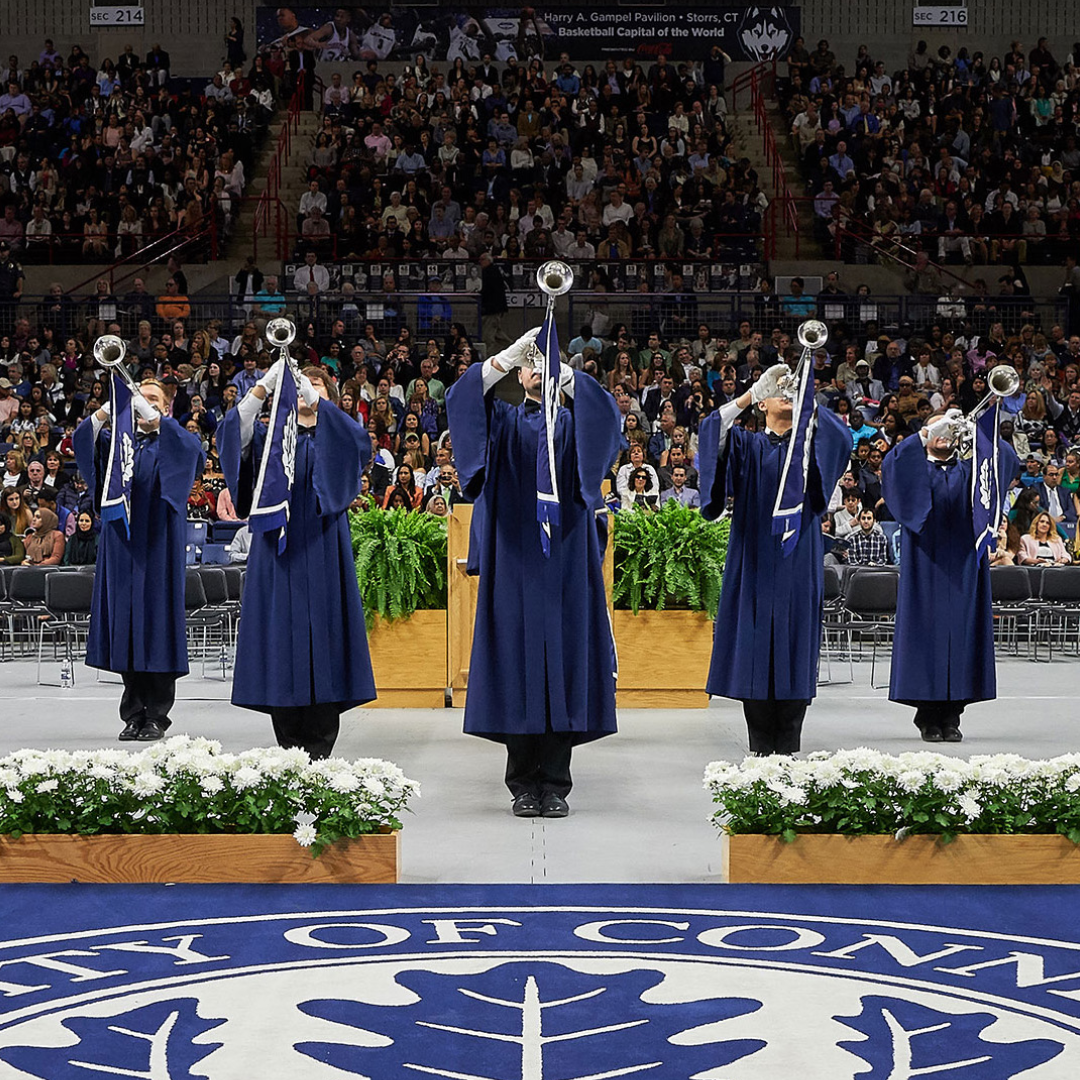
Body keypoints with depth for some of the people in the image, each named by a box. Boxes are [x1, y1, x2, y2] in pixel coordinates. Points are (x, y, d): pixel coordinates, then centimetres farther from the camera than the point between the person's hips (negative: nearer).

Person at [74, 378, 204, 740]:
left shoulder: (173, 443, 8)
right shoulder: (119, 441, 17)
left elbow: (192, 448, -17)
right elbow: (83, 441, -2)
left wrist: (154, 418, -29)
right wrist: (105, 412, -22)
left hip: (158, 544, -3)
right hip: (122, 543, 3)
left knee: (157, 622, -6)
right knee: (126, 626, 2)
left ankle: (157, 716, -1)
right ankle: (134, 714, 8)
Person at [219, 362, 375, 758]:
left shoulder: (333, 439, 11)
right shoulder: (272, 437, 15)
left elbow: (358, 441, -13)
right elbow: (233, 434, -5)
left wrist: (314, 398, -23)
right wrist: (265, 385, -18)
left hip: (321, 555, -1)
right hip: (277, 554, 1)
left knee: (321, 644, -6)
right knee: (281, 648, -2)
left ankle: (318, 753, -4)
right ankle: (290, 751, 3)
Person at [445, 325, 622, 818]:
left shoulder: (572, 422, 12)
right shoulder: (504, 420, 13)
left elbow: (604, 412, -11)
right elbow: (461, 399, -8)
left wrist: (564, 371, -24)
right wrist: (509, 354, -21)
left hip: (564, 561, 0)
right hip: (515, 561, 0)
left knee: (562, 661, -3)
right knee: (518, 664, -3)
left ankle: (556, 784, 2)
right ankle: (524, 785, 3)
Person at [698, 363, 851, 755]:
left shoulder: (808, 443, 13)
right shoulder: (747, 445, 11)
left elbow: (839, 436, -8)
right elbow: (711, 431, -8)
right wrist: (749, 394, -12)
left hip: (797, 561, 0)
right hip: (756, 558, 0)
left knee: (794, 643, -2)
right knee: (755, 645, -3)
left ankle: (788, 747, 1)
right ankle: (761, 747, 3)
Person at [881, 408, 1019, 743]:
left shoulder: (967, 469, 15)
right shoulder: (915, 469, 9)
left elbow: (1004, 459, -3)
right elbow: (892, 465, -14)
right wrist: (925, 436, -23)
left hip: (961, 570, 2)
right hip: (925, 567, -2)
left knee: (960, 629, -1)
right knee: (926, 630, -5)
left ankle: (951, 717, 4)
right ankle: (928, 718, 0)